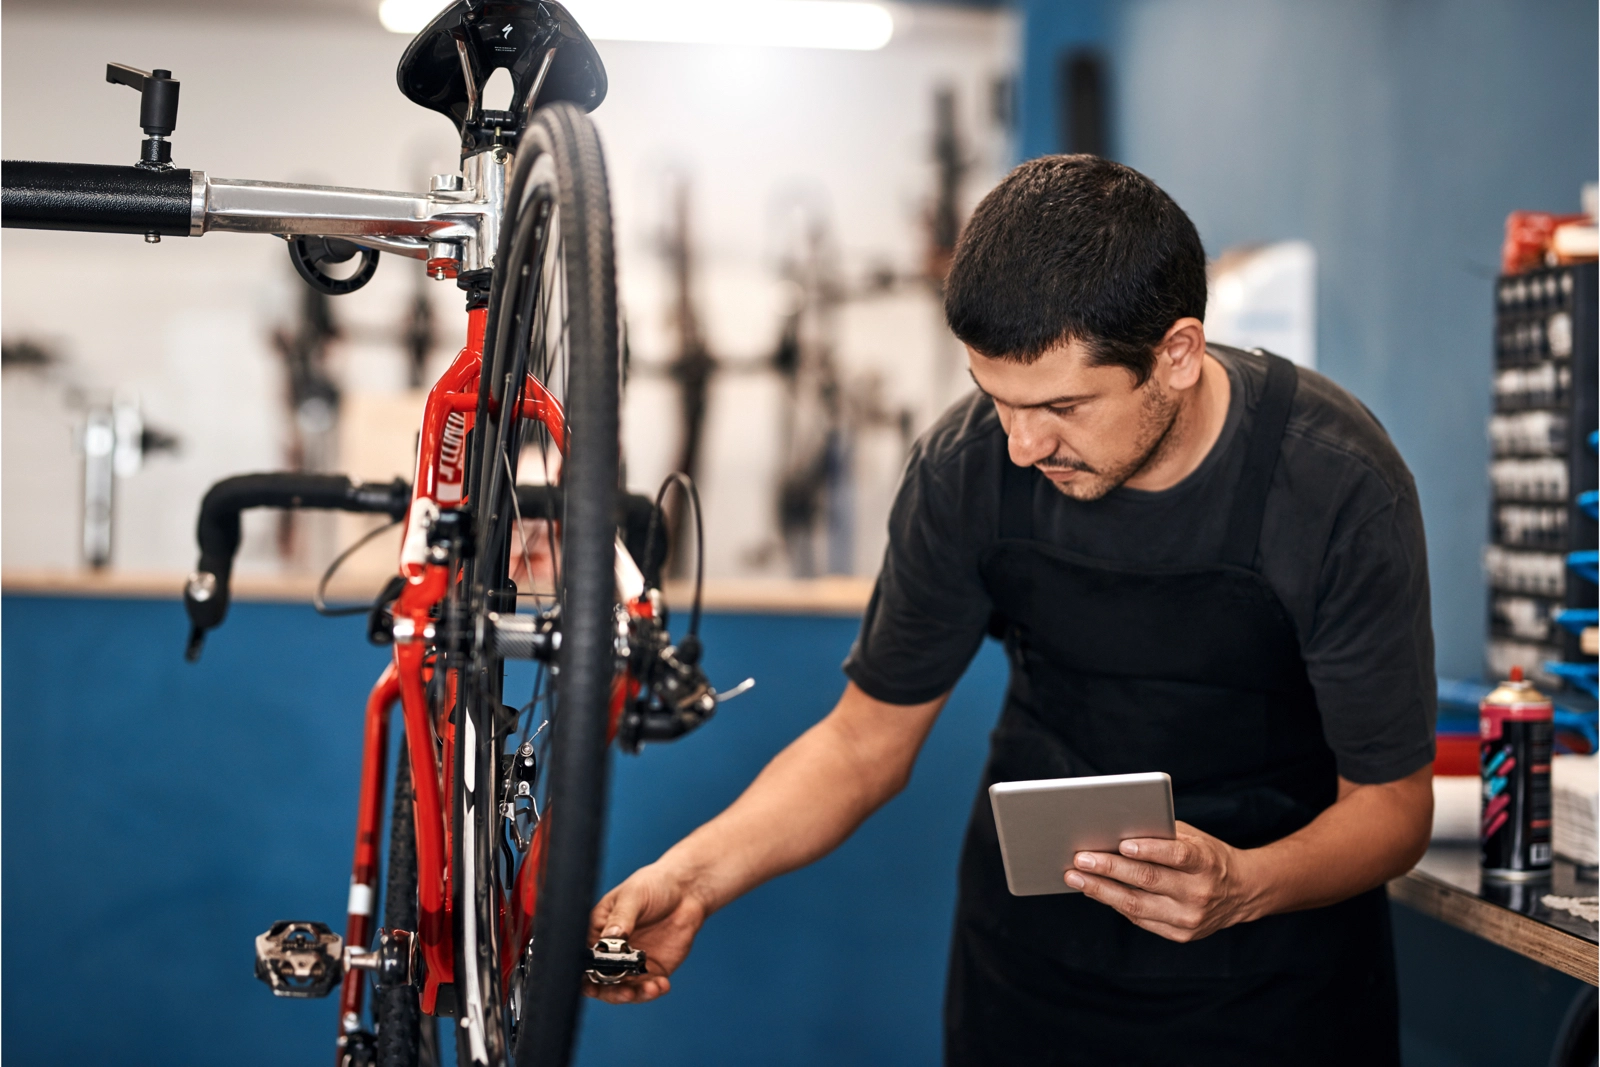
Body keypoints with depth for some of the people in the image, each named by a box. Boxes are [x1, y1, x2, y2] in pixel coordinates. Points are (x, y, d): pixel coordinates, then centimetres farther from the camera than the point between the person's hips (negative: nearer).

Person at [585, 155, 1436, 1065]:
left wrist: (1243, 885, -36)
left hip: (1278, 970, -2)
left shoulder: (1339, 486, -24)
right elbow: (867, 738, -7)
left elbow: (1392, 800, -16)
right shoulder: (967, 467, -16)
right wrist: (693, 876, -22)